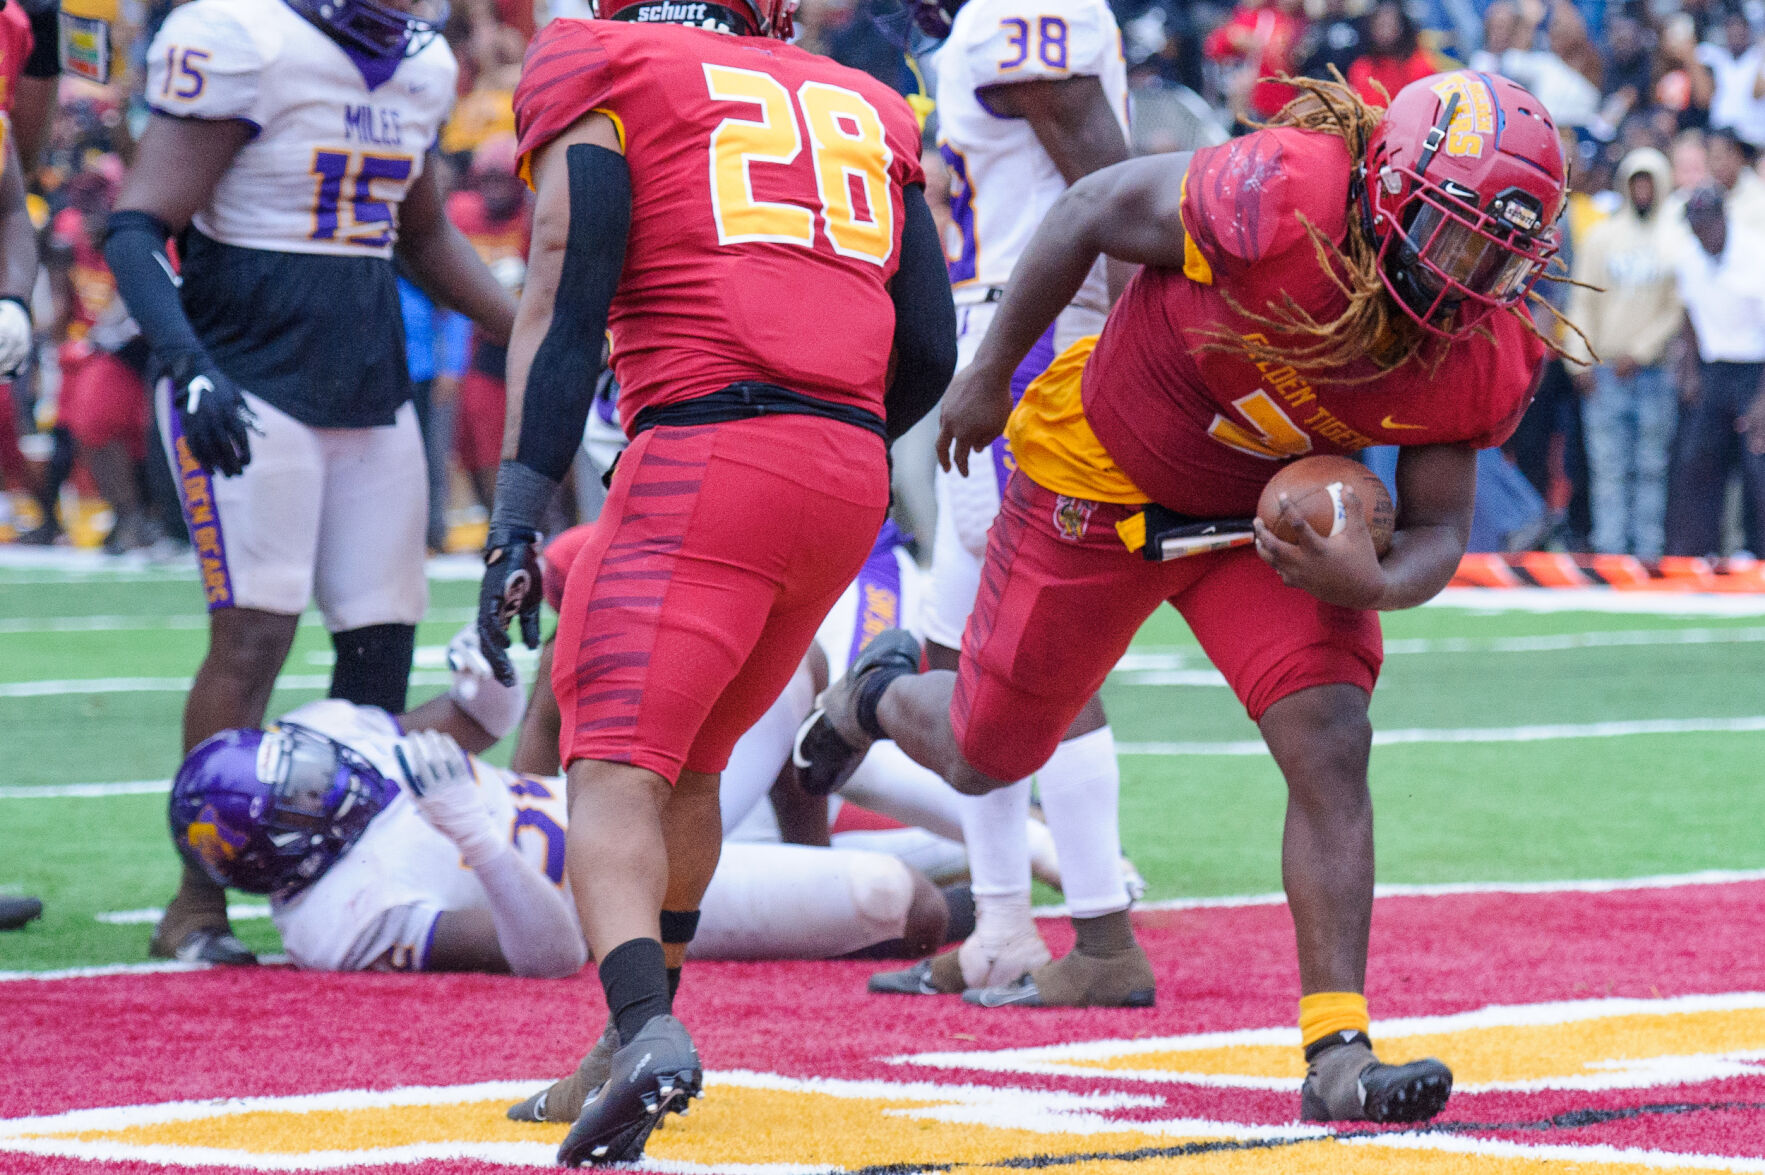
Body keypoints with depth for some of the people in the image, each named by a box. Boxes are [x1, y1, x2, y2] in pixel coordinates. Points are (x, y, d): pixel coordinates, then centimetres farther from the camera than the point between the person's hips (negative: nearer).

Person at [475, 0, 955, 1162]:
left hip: (704, 458, -6)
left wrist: (518, 514, -6)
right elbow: (928, 353, 18)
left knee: (617, 769, -10)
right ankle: (643, 1032, 31)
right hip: (851, 477, 6)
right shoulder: (864, 112, 22)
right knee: (691, 759, 22)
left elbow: (564, 311, -3)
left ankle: (646, 1030, -33)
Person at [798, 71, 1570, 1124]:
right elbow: (1091, 213, -20)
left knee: (1331, 747, -16)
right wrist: (991, 373, -9)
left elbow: (1438, 532, -9)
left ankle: (1338, 1055, -11)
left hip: (1270, 514, 3)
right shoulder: (1281, 200, -36)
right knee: (986, 755, 13)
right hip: (1103, 481, -3)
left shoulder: (1479, 360, -21)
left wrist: (1374, 585, -34)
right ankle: (884, 692, 51)